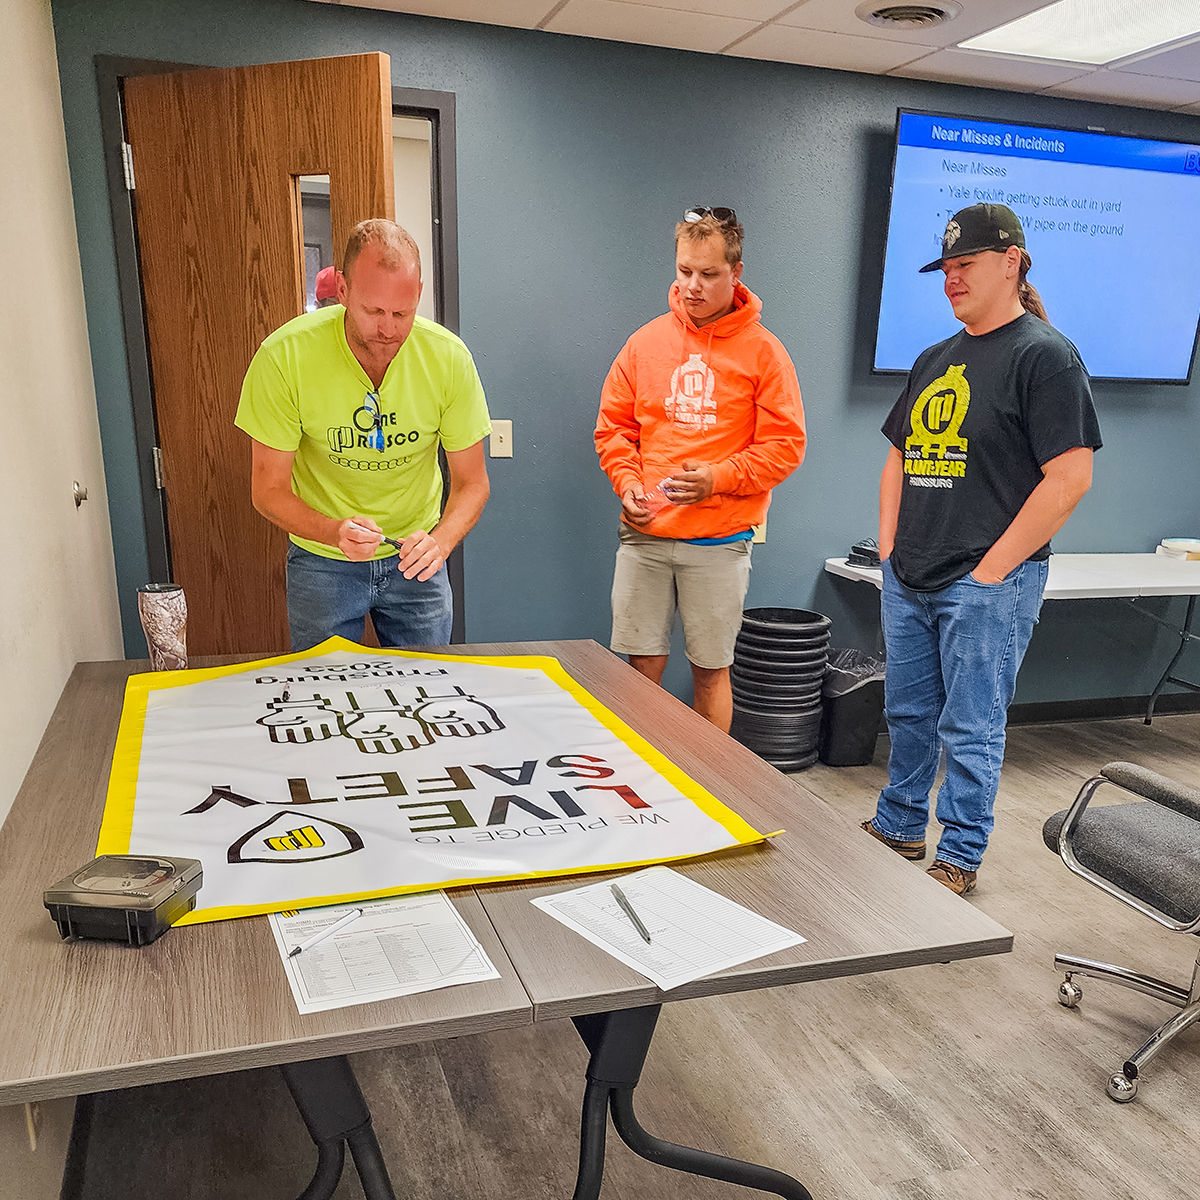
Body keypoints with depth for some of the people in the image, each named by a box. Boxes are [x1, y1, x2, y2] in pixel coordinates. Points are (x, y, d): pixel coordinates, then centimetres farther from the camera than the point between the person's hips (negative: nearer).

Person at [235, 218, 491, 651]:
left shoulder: (449, 358, -18)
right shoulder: (284, 358, -22)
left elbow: (471, 482, -9)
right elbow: (268, 489, -15)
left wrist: (440, 540, -30)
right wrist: (335, 532, -34)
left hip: (414, 557, 2)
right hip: (322, 561, -1)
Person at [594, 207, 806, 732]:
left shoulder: (762, 350, 0)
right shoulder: (646, 341, 8)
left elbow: (785, 445, -3)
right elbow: (613, 427, 12)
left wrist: (718, 478, -16)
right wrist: (628, 484, -5)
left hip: (719, 543, -2)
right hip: (643, 534, 2)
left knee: (711, 669, 7)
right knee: (642, 664, 7)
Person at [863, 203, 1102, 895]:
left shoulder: (1044, 354, -8)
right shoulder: (936, 360, 15)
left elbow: (1071, 477, -15)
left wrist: (993, 569, -16)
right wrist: (890, 548, 9)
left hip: (986, 585, -7)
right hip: (908, 580, 7)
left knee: (970, 727, 3)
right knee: (908, 715, 17)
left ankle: (960, 859, 18)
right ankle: (899, 827, 34)